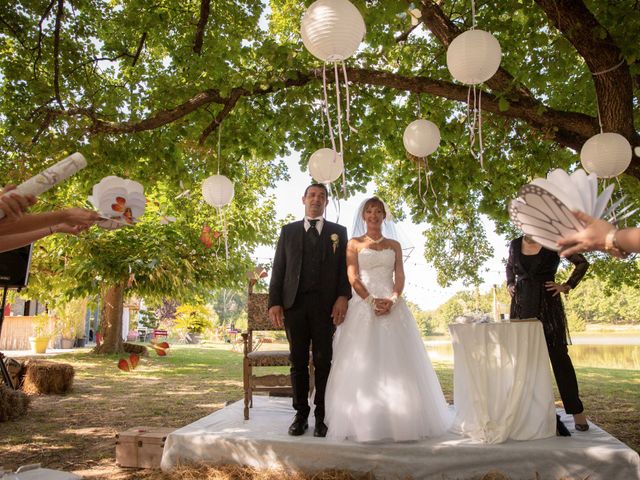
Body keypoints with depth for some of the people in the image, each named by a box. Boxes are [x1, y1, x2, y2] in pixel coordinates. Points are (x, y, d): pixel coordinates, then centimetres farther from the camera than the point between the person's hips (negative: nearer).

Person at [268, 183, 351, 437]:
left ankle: (322, 416, 12)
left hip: (325, 304, -1)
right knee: (298, 362, 7)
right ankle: (301, 414, 17)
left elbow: (345, 268, 5)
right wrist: (274, 302, -2)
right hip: (294, 303, 1)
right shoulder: (288, 231, 13)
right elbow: (278, 269, 7)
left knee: (323, 362, 3)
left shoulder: (339, 232, 11)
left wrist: (343, 297, -10)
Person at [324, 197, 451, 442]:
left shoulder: (394, 245, 16)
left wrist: (391, 300, -13)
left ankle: (400, 419, 7)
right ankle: (364, 421, 0)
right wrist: (371, 301, -15)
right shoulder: (354, 243, 9)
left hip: (392, 305, 2)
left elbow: (400, 277, 6)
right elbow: (353, 278, -1)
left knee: (396, 361, -1)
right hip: (363, 306, -2)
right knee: (363, 362, -5)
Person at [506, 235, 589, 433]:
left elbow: (582, 263, 4)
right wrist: (510, 284, 12)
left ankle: (576, 411, 4)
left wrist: (567, 286, -3)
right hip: (521, 305, 4)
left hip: (547, 304, -3)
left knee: (558, 353, -3)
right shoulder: (515, 244, 8)